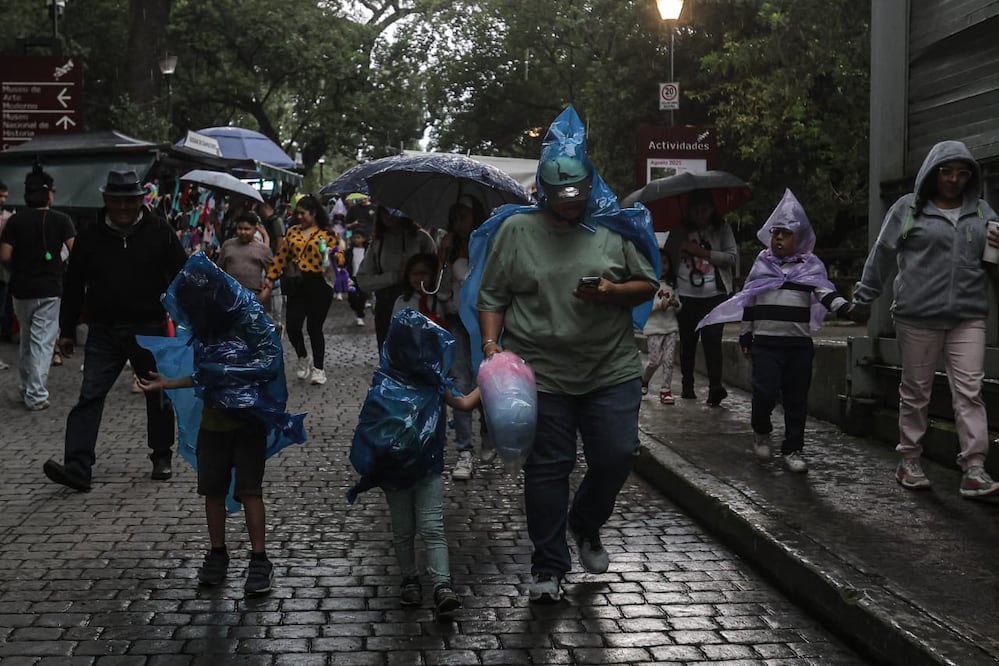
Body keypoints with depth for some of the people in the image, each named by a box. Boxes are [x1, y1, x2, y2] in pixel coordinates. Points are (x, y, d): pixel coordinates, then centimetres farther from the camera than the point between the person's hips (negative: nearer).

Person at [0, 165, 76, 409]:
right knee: (43, 343, 0)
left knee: (26, 340, 19)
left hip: (21, 289, 3)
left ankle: (27, 389, 27)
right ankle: (36, 395, -3)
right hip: (50, 289, -3)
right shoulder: (60, 220, -6)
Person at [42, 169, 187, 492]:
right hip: (104, 332, 1)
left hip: (150, 330, -1)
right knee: (90, 396, -7)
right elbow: (73, 286, 8)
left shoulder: (159, 232, -2)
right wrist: (67, 330, 9)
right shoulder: (90, 237, 2)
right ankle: (77, 467, -10)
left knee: (159, 397, 10)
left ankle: (161, 458, 27)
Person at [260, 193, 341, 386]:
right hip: (296, 285, 4)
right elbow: (281, 257, 13)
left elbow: (338, 256, -5)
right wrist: (270, 279, 9)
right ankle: (303, 359, 27)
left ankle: (319, 368, 16)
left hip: (319, 285, -4)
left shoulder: (327, 233, -2)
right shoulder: (293, 231, 10)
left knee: (314, 328, 0)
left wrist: (334, 257, -28)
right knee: (293, 326, -2)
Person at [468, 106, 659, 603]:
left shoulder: (616, 228, 4)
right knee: (546, 468, 3)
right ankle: (548, 568, 17)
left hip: (612, 371, 1)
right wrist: (491, 342, -9)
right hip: (539, 372, -1)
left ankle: (586, 525, 32)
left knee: (617, 455, -1)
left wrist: (613, 293, -11)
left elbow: (648, 285, 9)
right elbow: (491, 296, 6)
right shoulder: (515, 230, 2)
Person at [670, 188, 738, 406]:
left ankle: (715, 386, -17)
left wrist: (701, 252, -9)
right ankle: (687, 385, 16)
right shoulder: (680, 231, 9)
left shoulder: (721, 228, 5)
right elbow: (668, 258, 8)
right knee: (688, 340, 6)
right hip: (686, 294, 2)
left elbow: (732, 256, -2)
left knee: (712, 338, -12)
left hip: (715, 293, -2)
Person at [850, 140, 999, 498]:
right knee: (915, 390, 7)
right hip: (918, 316, -2)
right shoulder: (908, 208, 2)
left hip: (967, 317, 3)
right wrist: (864, 299, 7)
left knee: (969, 391, -5)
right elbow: (882, 256, 5)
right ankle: (909, 460, 18)